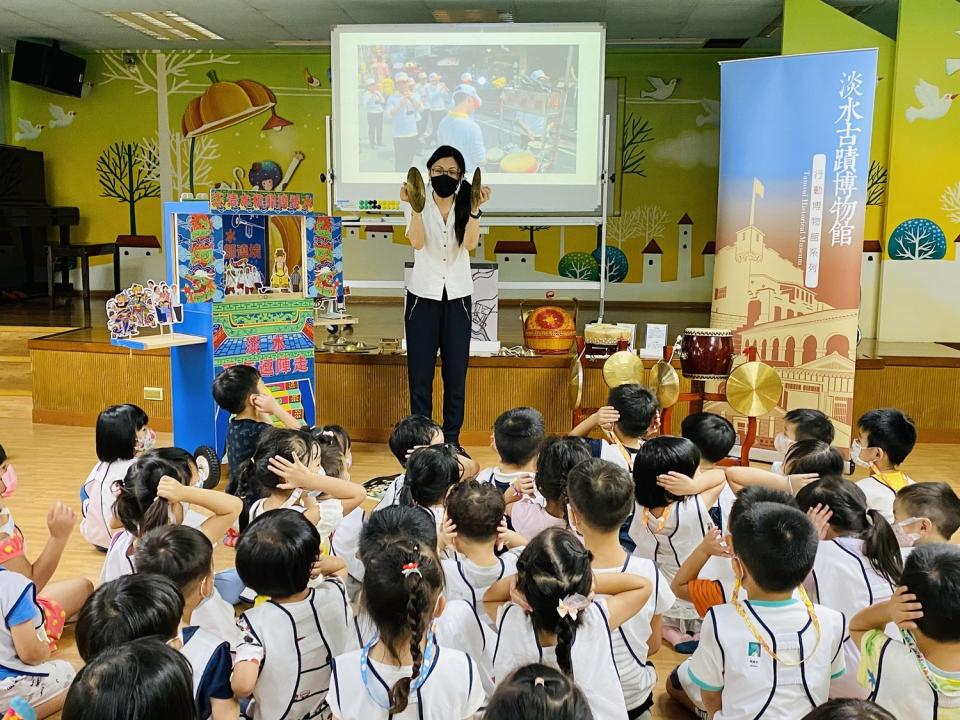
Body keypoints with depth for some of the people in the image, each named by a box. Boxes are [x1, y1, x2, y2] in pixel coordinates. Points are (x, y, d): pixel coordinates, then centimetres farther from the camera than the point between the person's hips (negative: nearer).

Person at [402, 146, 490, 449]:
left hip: (457, 297, 1)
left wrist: (475, 210, -27)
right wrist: (415, 207, -28)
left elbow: (470, 245, -16)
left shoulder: (466, 207, 2)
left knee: (456, 372, 6)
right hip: (423, 295, -1)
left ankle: (452, 438, 17)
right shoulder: (420, 206, -2)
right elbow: (417, 243, -19)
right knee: (420, 371, 2)